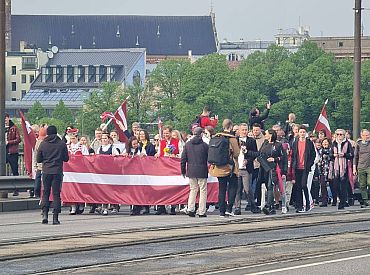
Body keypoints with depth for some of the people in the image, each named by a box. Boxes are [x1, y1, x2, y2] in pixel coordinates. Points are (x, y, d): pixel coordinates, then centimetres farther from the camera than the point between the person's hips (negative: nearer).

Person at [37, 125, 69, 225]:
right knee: (56, 194, 3)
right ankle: (55, 217, 0)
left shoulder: (43, 144, 0)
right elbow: (66, 158, 3)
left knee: (45, 193, 11)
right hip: (58, 172, -1)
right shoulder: (62, 144, -3)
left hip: (46, 172, 1)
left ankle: (45, 214, -5)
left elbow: (38, 159, 5)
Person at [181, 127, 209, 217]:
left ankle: (190, 209, 2)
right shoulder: (204, 145, -7)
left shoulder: (187, 145, 3)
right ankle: (201, 212, 1)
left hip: (191, 171, 4)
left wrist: (183, 171, 14)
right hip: (202, 171, -4)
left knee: (193, 189, 15)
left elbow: (183, 159, 6)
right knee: (203, 190, 3)